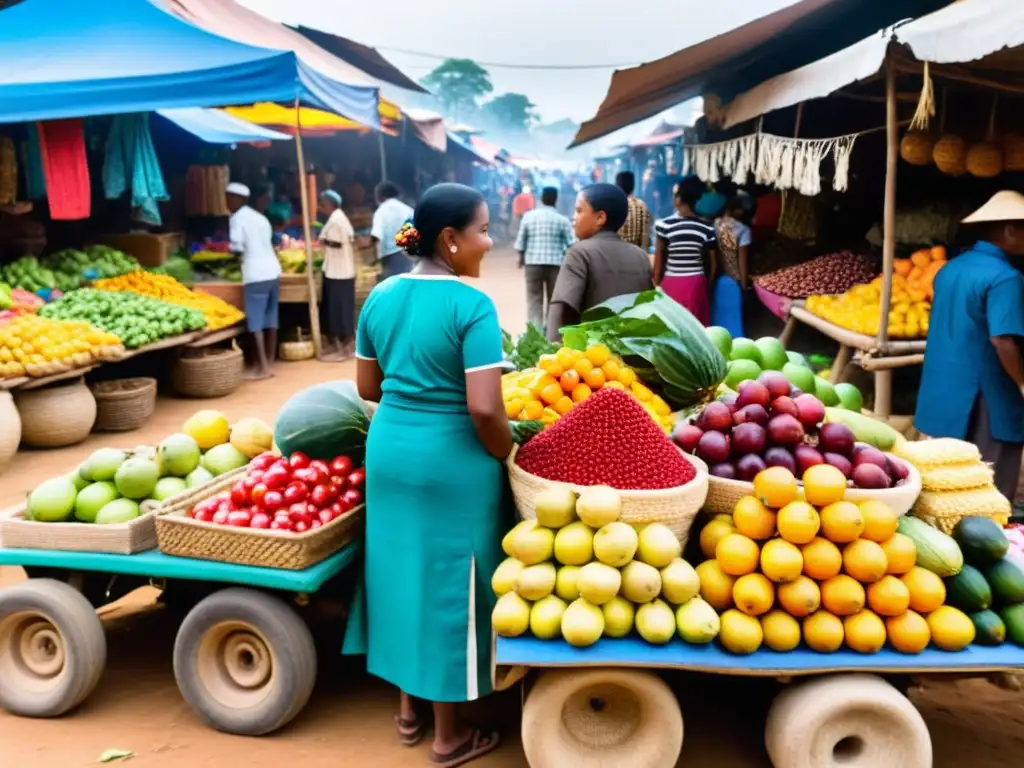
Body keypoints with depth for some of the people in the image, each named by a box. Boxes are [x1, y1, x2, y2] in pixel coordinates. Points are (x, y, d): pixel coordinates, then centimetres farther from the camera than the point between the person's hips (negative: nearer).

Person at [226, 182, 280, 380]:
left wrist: (233, 252, 8)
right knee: (270, 319, 10)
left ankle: (262, 367, -6)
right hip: (272, 271, 8)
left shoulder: (237, 218, -5)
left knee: (255, 321, -5)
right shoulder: (260, 217, 19)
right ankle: (269, 363, 14)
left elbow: (237, 248, -13)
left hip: (256, 275, -8)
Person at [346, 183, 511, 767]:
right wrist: (507, 457, -7)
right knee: (448, 589, 7)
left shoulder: (380, 297, 3)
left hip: (389, 450, 7)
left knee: (402, 574, 19)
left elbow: (367, 386, 11)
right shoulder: (471, 305, -19)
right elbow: (484, 409, -24)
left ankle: (409, 708, 37)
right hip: (453, 462, -7)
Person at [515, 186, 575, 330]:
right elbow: (571, 244, -2)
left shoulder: (529, 216, 3)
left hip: (533, 262, 1)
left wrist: (521, 256, 22)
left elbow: (521, 240, 6)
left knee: (534, 298, 2)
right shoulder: (562, 220, -1)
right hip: (555, 263, -1)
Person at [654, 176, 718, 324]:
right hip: (697, 284, 2)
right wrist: (708, 285, 16)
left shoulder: (664, 225, -11)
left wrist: (656, 286, 5)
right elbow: (712, 263, 3)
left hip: (671, 284, -2)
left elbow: (659, 262, -6)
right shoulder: (707, 229, -3)